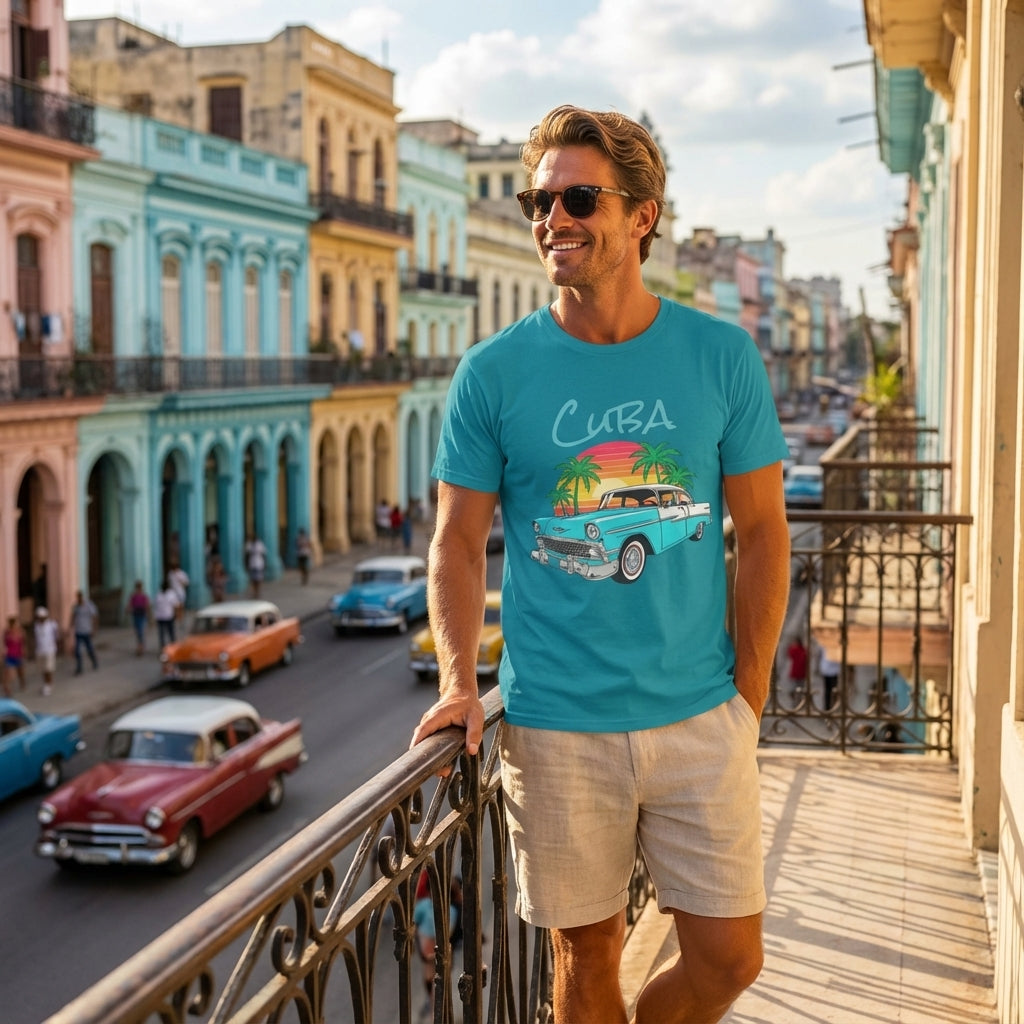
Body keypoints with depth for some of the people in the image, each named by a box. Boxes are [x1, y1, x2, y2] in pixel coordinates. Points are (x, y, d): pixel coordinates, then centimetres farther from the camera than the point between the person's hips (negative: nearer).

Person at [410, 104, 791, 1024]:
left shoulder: (722, 357, -1)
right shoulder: (494, 372, -3)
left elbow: (762, 533, 4)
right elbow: (459, 541, 2)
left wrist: (749, 697, 2)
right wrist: (459, 680, -11)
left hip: (700, 716, 1)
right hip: (555, 724, -1)